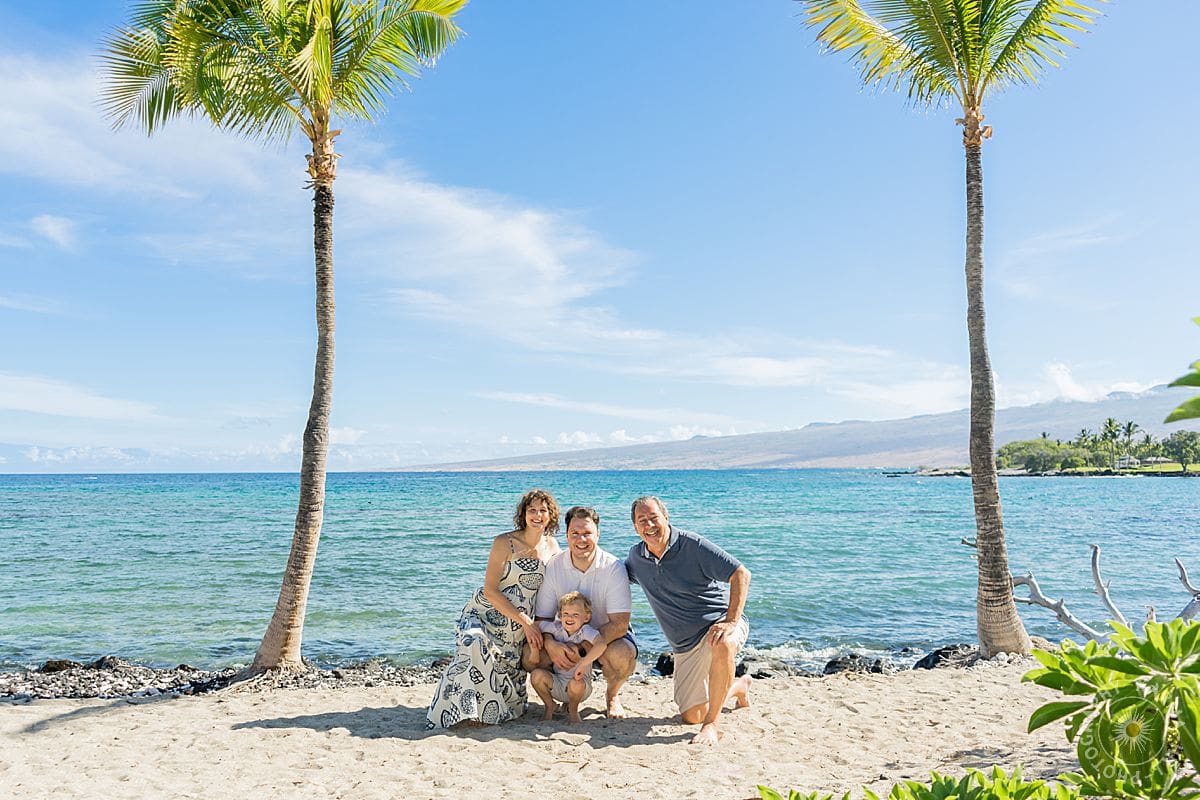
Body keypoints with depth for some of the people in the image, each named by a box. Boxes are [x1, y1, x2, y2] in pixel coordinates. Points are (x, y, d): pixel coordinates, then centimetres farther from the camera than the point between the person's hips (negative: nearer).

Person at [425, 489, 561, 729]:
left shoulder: (552, 546, 1)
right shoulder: (504, 543, -14)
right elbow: (490, 591, -18)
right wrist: (525, 621, -21)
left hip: (516, 631, 5)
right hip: (485, 615, -5)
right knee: (475, 643, -38)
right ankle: (469, 709, -21)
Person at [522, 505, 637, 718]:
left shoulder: (613, 568, -20)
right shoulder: (553, 567, -12)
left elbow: (619, 624, -24)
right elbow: (542, 618, -7)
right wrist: (550, 645, -28)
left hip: (607, 635, -3)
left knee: (622, 655, -35)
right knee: (531, 656, -22)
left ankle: (611, 696, 1)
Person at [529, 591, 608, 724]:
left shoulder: (585, 631, -18)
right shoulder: (556, 627, -5)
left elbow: (601, 644, -37)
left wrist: (583, 663, -39)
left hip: (579, 681, -3)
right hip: (557, 683, 4)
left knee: (576, 684, -36)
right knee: (536, 675, -21)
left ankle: (572, 710, 0)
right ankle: (549, 706, 7)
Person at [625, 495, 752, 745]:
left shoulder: (693, 545, -17)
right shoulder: (636, 557, 1)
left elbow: (741, 574, -21)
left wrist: (731, 621, -30)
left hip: (718, 622, -6)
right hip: (685, 646, 6)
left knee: (722, 644, -42)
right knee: (691, 715, 7)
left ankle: (712, 725, -27)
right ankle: (739, 686, 36)